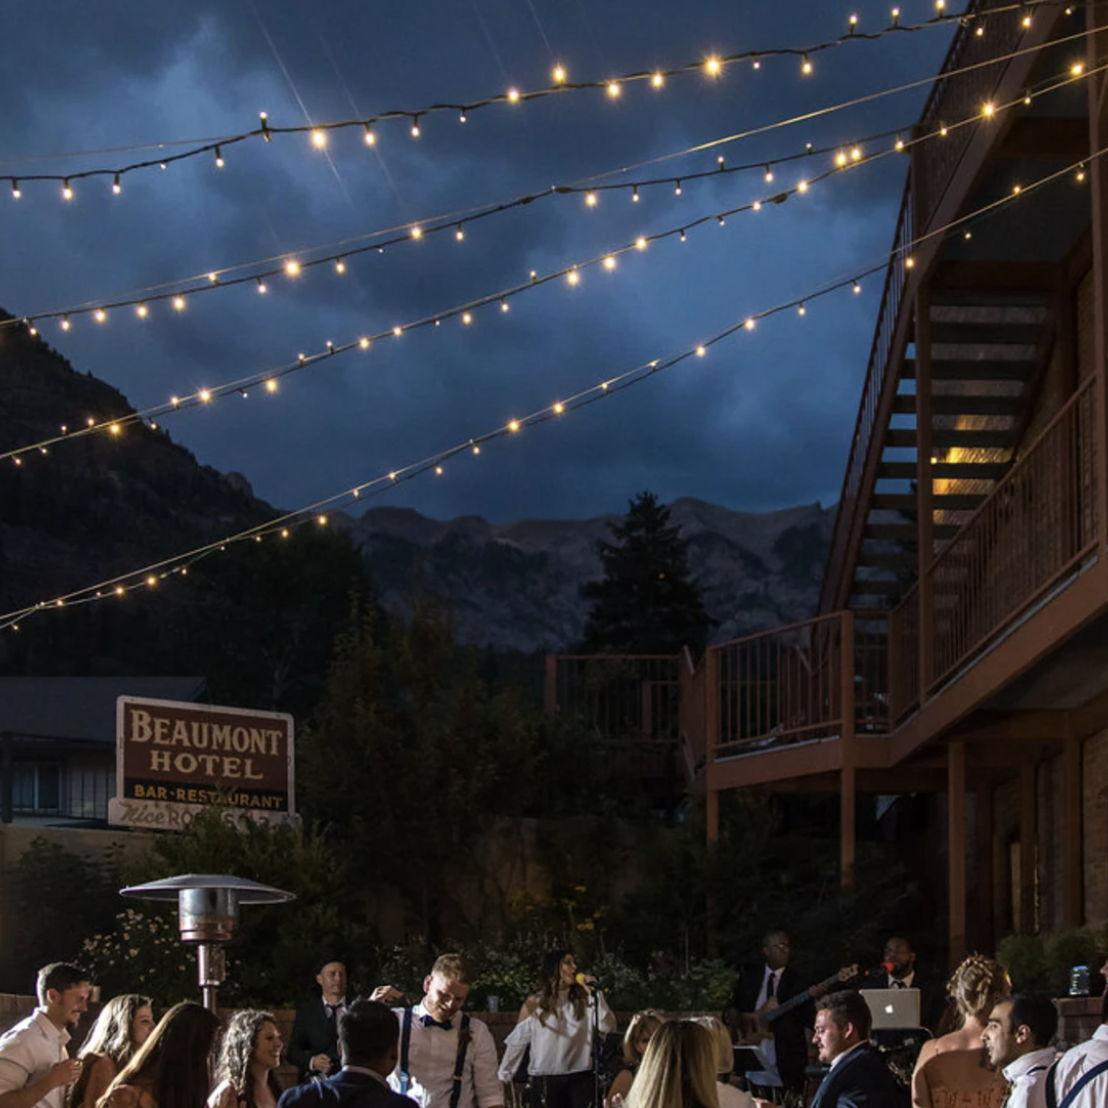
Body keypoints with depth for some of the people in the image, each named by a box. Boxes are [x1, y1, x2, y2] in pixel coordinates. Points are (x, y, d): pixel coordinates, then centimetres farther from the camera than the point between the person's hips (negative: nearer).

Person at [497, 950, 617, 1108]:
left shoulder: (583, 1000, 5)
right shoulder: (534, 1003, 1)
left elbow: (608, 1027, -6)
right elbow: (517, 1041, 6)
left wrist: (595, 994, -10)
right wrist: (503, 1076, 9)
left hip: (580, 1078, 1)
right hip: (545, 1081, -1)